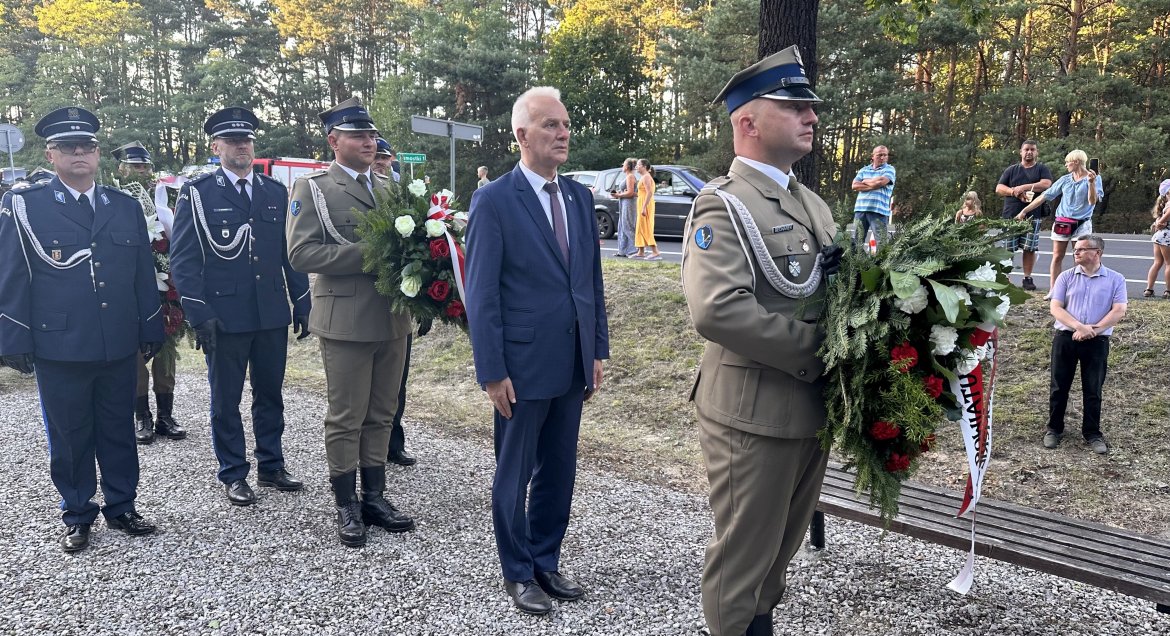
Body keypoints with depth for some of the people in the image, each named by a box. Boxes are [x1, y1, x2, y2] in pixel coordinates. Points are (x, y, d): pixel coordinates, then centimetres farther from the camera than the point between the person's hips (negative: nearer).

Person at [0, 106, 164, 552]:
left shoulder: (126, 207, 8)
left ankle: (121, 507, 28)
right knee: (70, 438, 9)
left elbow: (144, 275, 10)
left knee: (119, 432, 13)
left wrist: (151, 331, 9)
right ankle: (77, 516, 25)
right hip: (59, 348, -3)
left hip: (120, 348, 3)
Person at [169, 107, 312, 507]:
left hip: (272, 315, 4)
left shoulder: (276, 192, 9)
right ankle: (233, 475, 21)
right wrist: (199, 315, -13)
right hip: (225, 317, -3)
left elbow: (291, 252, 12)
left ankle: (271, 466, 27)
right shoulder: (197, 193, -2)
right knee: (226, 400, 8)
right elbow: (183, 259, -6)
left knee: (270, 395, 13)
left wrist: (302, 304, 7)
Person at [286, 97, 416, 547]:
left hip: (393, 318, 5)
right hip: (346, 321, -5)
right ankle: (347, 506, 16)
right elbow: (301, 254, -13)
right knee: (346, 418, 3)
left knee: (381, 414, 12)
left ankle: (374, 497, 23)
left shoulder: (390, 186, 14)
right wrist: (366, 253, -19)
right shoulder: (312, 188, -3)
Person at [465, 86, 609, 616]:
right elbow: (481, 296, -11)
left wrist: (597, 351, 9)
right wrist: (492, 371, -14)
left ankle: (546, 562, 33)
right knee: (515, 475, 10)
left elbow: (593, 279, 12)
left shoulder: (580, 197, 8)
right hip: (523, 364, -5)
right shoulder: (494, 201, -10)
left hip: (572, 363, 6)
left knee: (559, 472, 16)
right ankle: (518, 573, 27)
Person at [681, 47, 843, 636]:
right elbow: (716, 309, -27)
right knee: (743, 558, 8)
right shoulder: (722, 204, -13)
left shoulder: (813, 204, 14)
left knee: (780, 549, 22)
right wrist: (816, 350, -21)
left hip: (813, 410, 8)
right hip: (754, 415, -8)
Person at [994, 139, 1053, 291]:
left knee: (1030, 248, -1)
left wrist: (1024, 187, -14)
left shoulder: (1042, 169, 10)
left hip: (1033, 216, -1)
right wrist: (1015, 192, -10)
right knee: (1008, 248, -2)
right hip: (1011, 215, 1)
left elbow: (1046, 184, -8)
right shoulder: (1011, 170, 15)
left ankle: (1027, 278, 8)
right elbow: (999, 188, 8)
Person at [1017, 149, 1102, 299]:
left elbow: (1092, 201, -10)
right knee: (1057, 257, 2)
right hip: (1062, 222, 3)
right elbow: (1044, 196, 9)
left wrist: (1091, 183, -22)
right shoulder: (1065, 180, 9)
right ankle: (1053, 291, 6)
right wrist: (1024, 211, 6)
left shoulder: (1094, 178, 0)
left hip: (1082, 224, -3)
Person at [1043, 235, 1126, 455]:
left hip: (1097, 342, -1)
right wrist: (1079, 327, -17)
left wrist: (1093, 330, -18)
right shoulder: (1066, 276, 4)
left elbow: (1118, 311, -8)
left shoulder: (1115, 279, 1)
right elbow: (1055, 307, -4)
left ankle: (1092, 433, 19)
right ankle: (1054, 428, 22)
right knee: (1059, 386, 8)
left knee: (1093, 390, 6)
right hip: (1065, 338, 1)